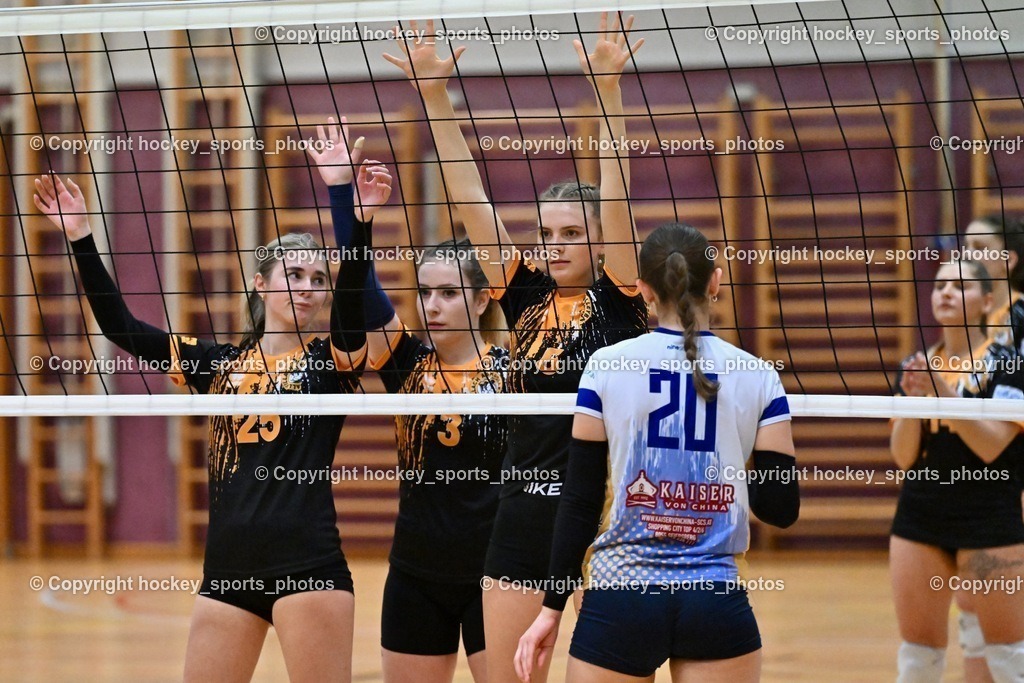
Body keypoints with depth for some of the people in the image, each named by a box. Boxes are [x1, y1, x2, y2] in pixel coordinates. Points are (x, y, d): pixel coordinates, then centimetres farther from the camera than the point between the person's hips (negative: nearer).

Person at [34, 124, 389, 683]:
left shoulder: (332, 359, 3)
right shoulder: (219, 363, 14)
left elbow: (354, 295, -17)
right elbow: (121, 327, 12)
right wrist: (81, 238, 6)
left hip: (308, 563, -4)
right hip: (228, 566, 4)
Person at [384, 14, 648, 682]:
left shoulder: (618, 300, -3)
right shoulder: (525, 297, 8)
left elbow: (616, 195, -13)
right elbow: (470, 197, 4)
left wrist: (608, 87, -23)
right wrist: (434, 94, -2)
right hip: (525, 511, 5)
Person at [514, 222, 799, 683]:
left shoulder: (606, 368, -2)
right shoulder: (757, 377, 0)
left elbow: (579, 502, -1)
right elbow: (781, 508, 2)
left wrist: (552, 608, 5)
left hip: (620, 599, -1)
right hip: (716, 602, 1)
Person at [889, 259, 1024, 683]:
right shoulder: (916, 366, 8)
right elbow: (903, 457, 2)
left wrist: (942, 391, -23)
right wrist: (912, 399, -14)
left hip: (990, 523, -5)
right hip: (919, 521, 5)